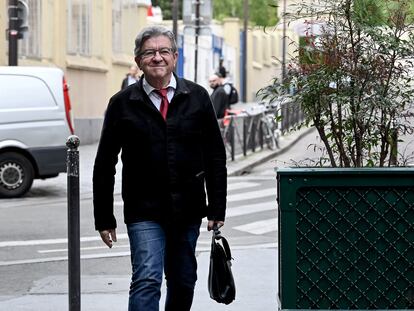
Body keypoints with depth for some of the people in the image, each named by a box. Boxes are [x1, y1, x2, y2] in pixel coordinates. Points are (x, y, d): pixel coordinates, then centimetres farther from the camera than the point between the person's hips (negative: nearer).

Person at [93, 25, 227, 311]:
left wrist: (217, 209, 1)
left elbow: (215, 156, 6)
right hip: (144, 212, -3)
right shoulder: (123, 103, 0)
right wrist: (104, 218, 1)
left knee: (183, 282, 13)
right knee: (147, 280, -15)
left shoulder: (197, 97, 4)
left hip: (188, 210, 3)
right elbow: (104, 165, 3)